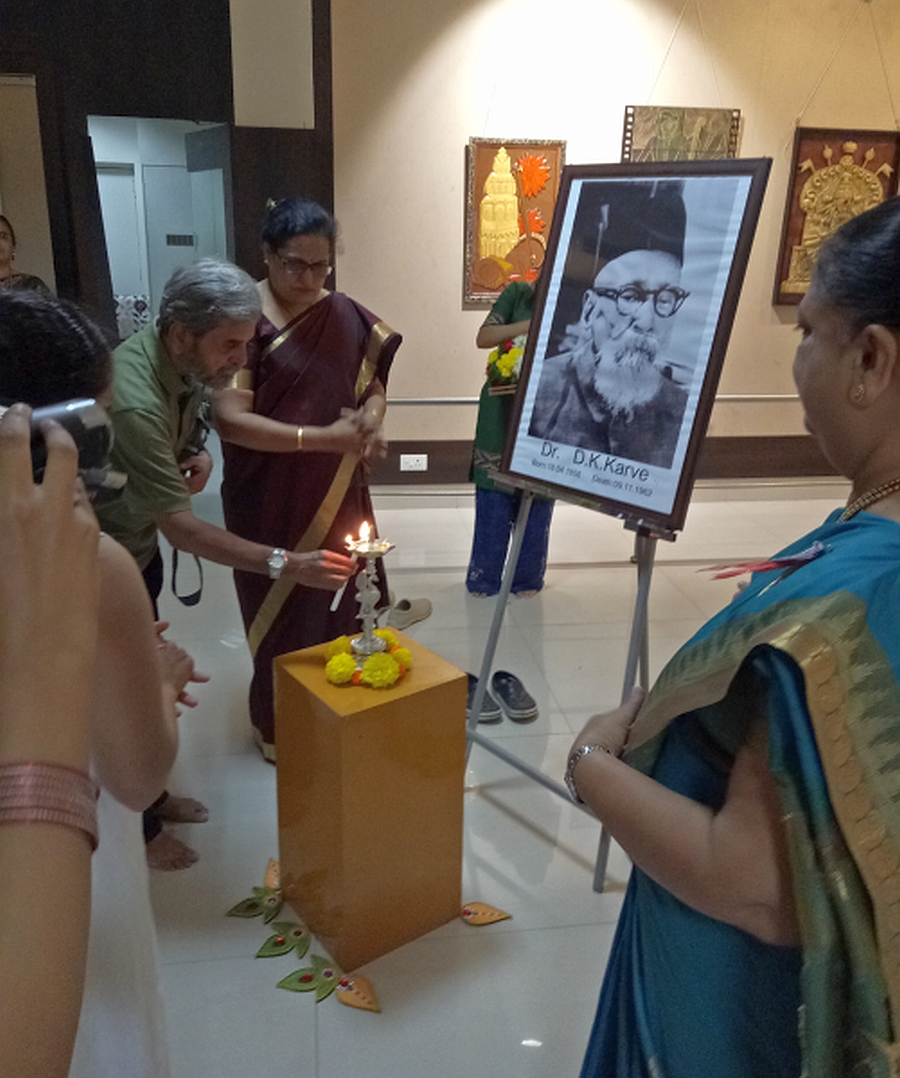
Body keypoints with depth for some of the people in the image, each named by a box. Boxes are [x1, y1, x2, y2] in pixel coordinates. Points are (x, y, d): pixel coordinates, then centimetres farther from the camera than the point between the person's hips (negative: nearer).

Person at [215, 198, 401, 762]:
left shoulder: (345, 315, 2)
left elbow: (372, 386, 11)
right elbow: (231, 419, -20)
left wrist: (372, 417, -13)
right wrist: (321, 437, -27)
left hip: (339, 497, 4)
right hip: (270, 503, -4)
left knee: (342, 602, 11)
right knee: (283, 609, 9)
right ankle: (280, 725, 31)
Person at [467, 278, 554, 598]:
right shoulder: (519, 293, 3)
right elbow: (483, 338, -2)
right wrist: (531, 324, -13)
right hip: (502, 412, -1)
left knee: (537, 502, 6)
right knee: (493, 502, 3)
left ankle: (527, 578, 21)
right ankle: (484, 578, 17)